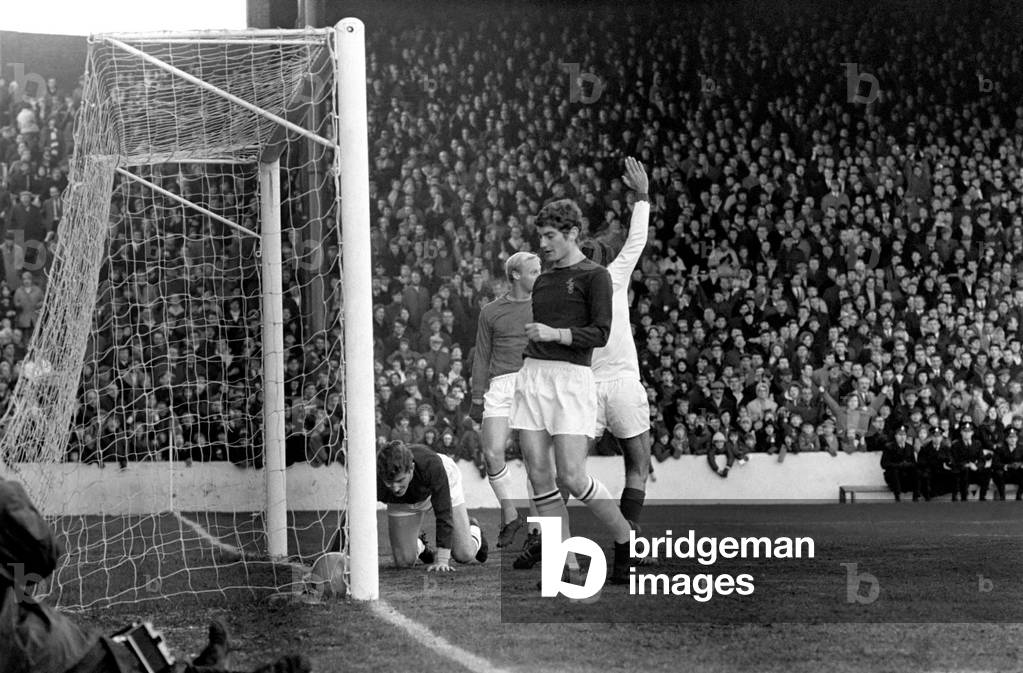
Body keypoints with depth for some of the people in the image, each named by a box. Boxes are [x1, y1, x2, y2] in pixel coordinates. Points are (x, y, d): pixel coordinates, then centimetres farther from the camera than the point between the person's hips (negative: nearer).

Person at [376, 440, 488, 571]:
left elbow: (444, 512, -40)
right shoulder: (375, 482, -41)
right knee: (404, 562, -7)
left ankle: (473, 531, 31)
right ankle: (419, 546, 30)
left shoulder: (432, 465, -45)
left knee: (464, 556, -5)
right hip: (404, 503, 1)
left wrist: (441, 560, -43)